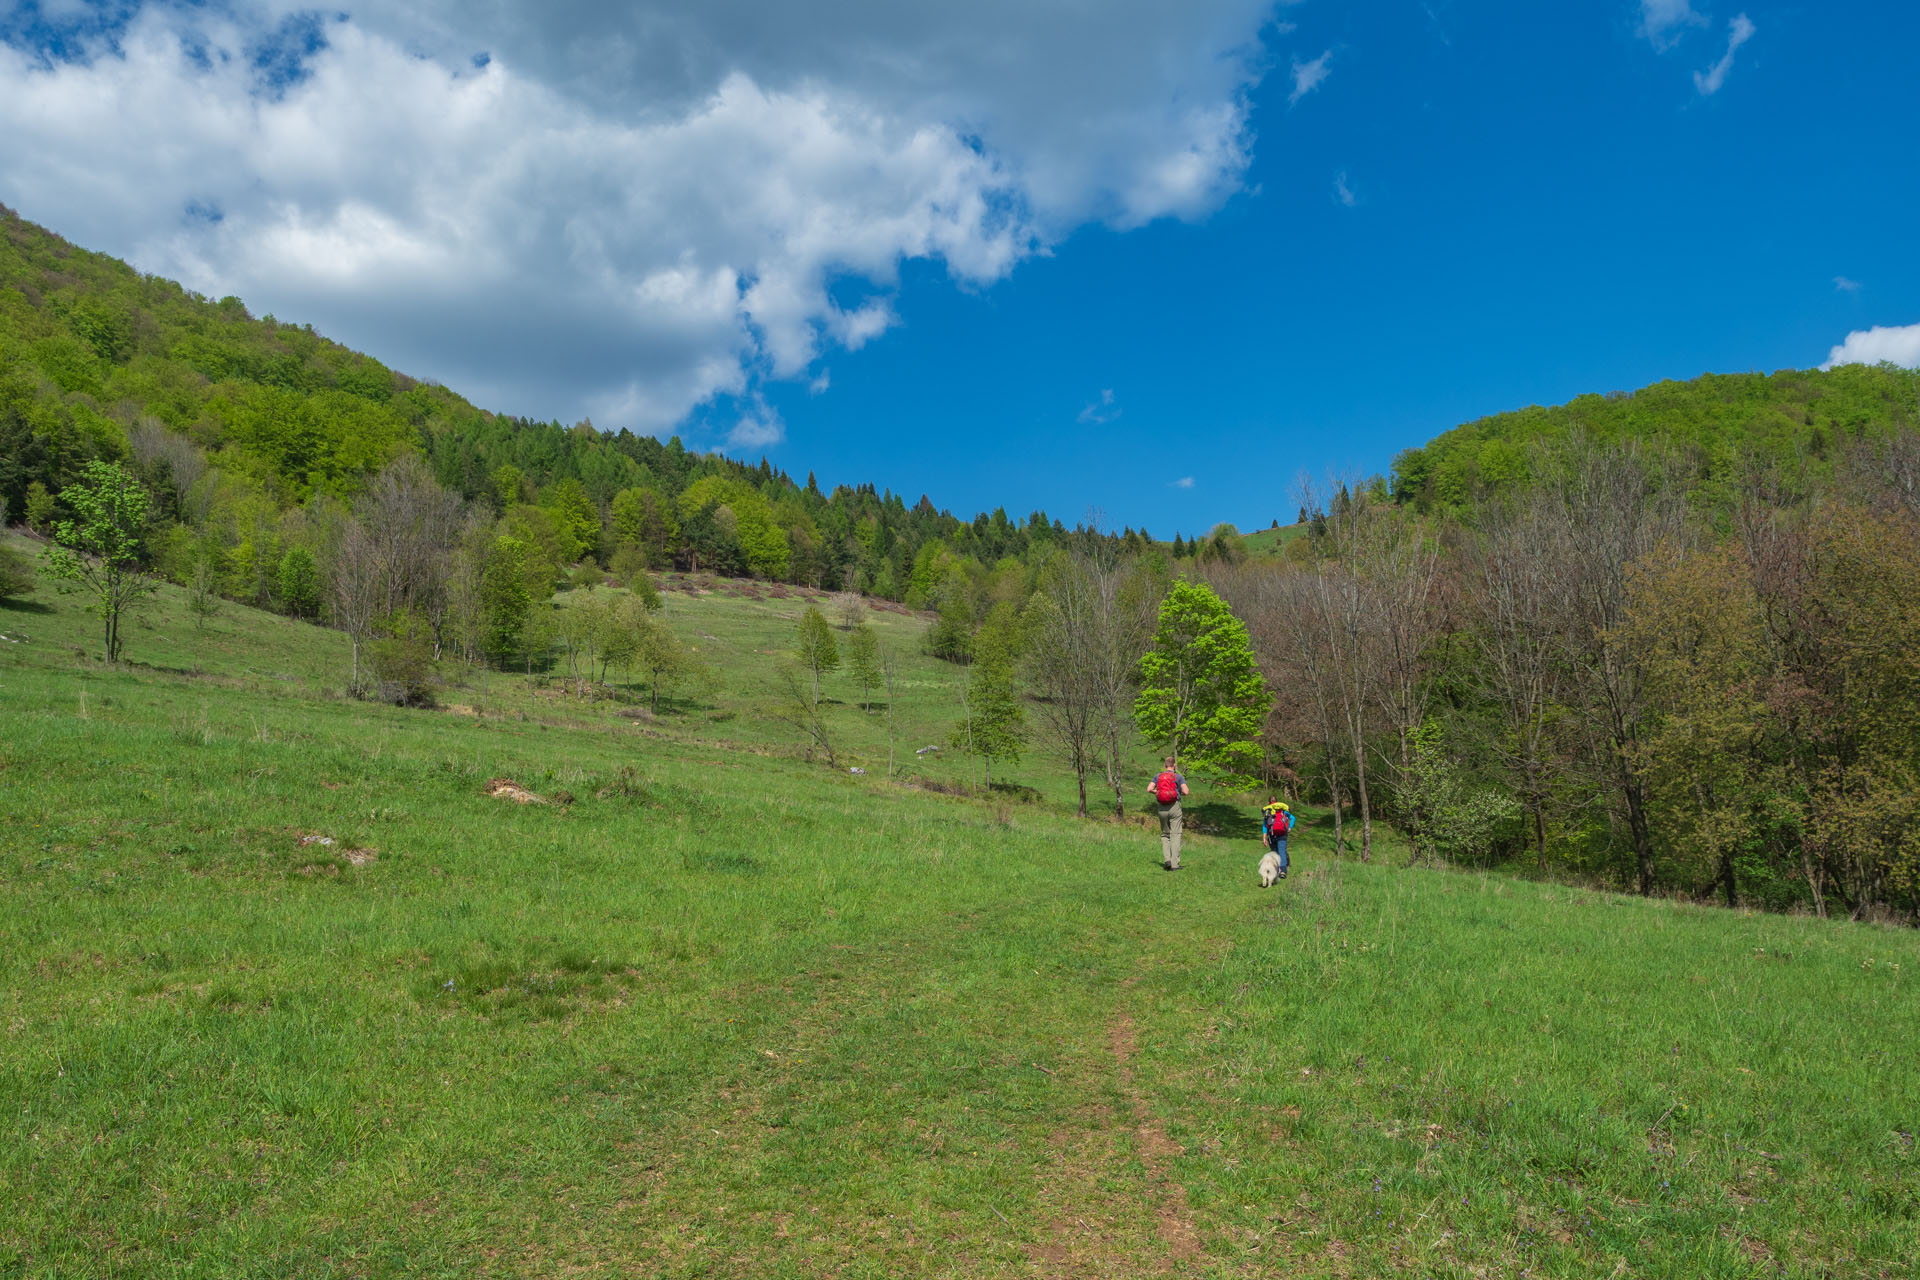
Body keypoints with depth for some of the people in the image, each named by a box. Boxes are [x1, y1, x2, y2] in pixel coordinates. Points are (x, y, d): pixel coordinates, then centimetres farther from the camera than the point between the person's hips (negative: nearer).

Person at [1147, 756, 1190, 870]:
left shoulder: (1157, 776, 7)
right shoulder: (1179, 776, -2)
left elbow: (1149, 789, -3)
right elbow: (1186, 792, -11)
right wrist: (1180, 793, 11)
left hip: (1162, 808, 3)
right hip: (1174, 806, -3)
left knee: (1164, 834, 16)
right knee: (1175, 835, 0)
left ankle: (1167, 859, -1)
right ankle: (1174, 864, -4)